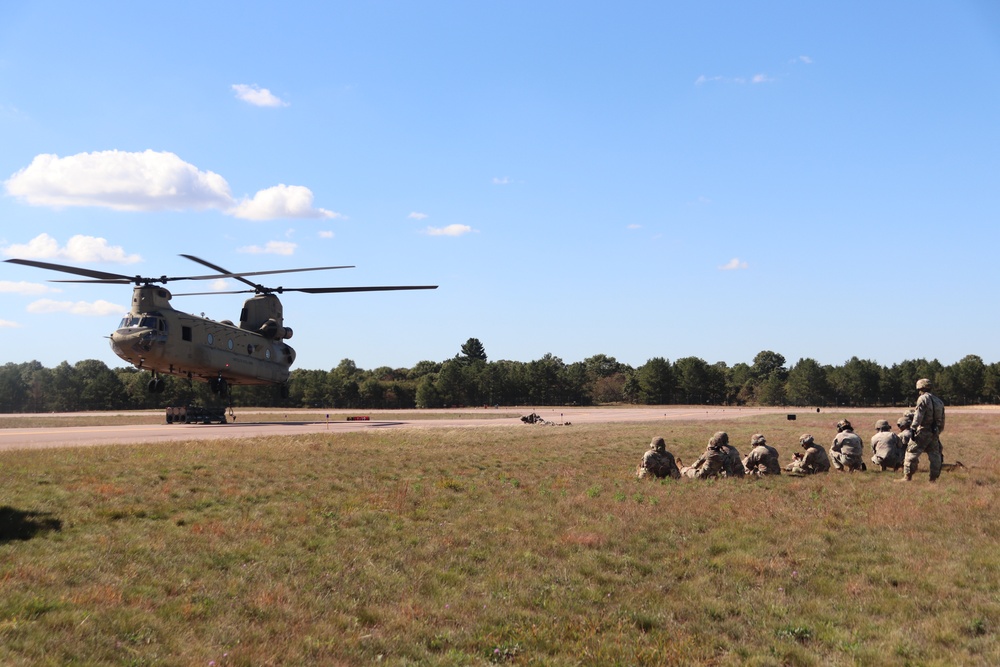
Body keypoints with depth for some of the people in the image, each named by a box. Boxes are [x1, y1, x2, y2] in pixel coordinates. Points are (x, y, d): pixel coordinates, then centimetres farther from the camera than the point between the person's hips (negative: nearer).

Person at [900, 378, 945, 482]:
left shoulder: (923, 399, -8)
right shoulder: (939, 401, 17)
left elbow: (918, 415, -18)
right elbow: (942, 420, 21)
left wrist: (913, 428, -20)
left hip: (923, 431, -7)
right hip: (935, 433, 8)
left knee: (912, 452, -4)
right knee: (935, 454, 11)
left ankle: (908, 476, -7)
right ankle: (934, 478, 11)